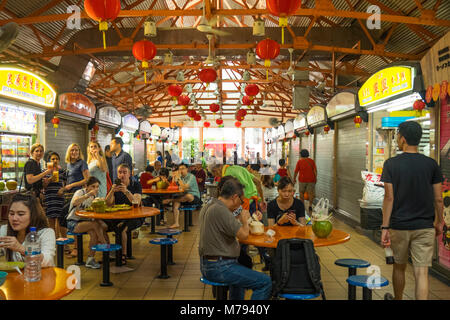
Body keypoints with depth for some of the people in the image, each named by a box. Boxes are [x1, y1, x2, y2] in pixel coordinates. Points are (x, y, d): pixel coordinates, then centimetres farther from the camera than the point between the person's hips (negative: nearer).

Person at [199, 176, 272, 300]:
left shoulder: (208, 206, 10)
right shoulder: (221, 210, -22)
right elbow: (243, 235, -22)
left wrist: (237, 219, 15)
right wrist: (245, 220, -3)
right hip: (219, 268, -11)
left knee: (241, 273, 38)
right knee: (265, 282, -10)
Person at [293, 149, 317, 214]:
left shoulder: (299, 161, -4)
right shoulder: (312, 161, 1)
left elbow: (296, 171, -3)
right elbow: (315, 170, -3)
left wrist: (294, 179, 9)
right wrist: (315, 178, 7)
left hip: (302, 180, -1)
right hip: (311, 180, 1)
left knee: (301, 193, 16)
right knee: (311, 193, 6)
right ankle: (310, 205, -10)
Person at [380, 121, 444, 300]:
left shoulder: (391, 164, -8)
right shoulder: (431, 164, -1)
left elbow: (389, 198, -10)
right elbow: (438, 199, 1)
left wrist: (385, 227, -6)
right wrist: (439, 222, 15)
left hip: (399, 226, -1)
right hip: (425, 227, 1)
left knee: (399, 267, 18)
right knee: (421, 272, 1)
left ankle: (397, 299, 38)